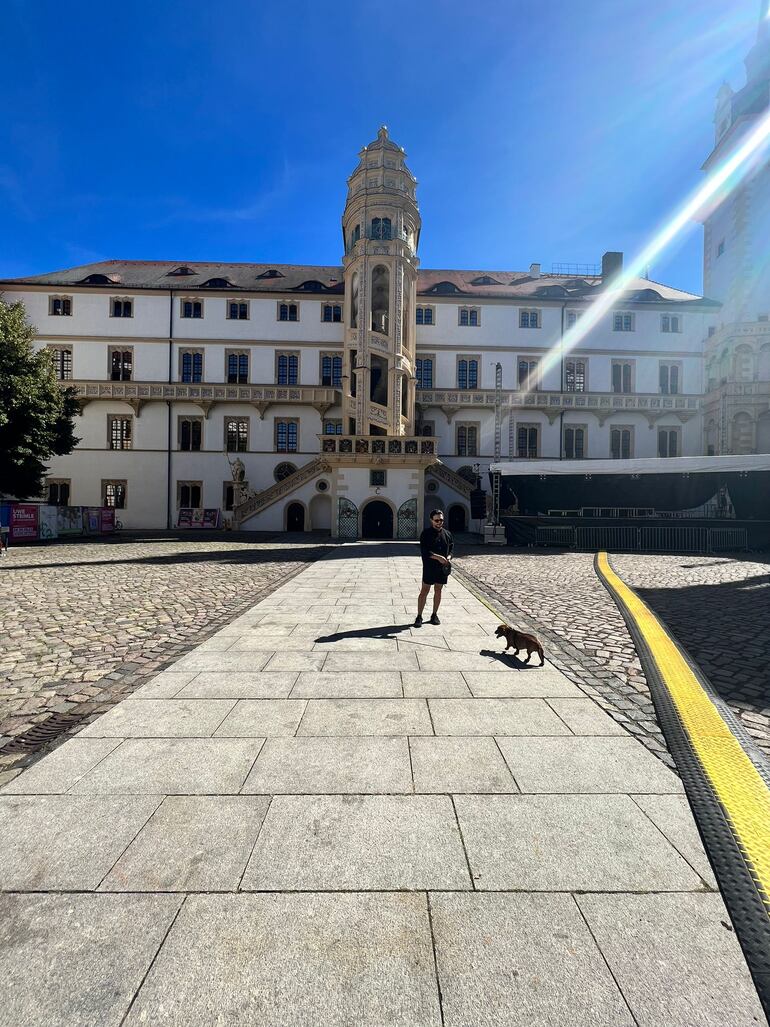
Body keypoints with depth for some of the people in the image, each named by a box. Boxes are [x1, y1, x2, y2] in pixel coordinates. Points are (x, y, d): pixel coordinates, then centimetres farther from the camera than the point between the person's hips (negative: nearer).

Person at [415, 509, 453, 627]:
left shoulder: (447, 534, 8)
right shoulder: (426, 534, -7)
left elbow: (451, 549, 14)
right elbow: (424, 551, -15)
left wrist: (448, 558, -8)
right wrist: (438, 557, -24)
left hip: (442, 568, 4)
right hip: (429, 567, -4)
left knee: (438, 591, 12)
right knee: (424, 591, -2)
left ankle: (434, 615, 24)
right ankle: (419, 616, 5)